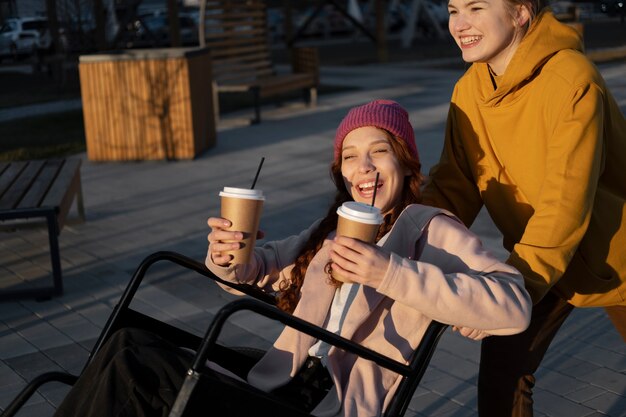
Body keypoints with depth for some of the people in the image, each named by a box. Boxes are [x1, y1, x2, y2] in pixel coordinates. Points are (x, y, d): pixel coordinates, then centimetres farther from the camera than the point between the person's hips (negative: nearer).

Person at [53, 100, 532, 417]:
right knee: (131, 344, -13)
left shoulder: (430, 228, -1)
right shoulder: (335, 228, 19)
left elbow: (514, 306, -16)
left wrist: (388, 273, -23)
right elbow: (260, 269, 22)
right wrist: (227, 259, -3)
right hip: (286, 378, 7)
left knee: (134, 368, -20)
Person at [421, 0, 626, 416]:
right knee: (503, 364, -3)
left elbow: (566, 203, -34)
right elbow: (455, 184, -8)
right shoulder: (469, 89, -11)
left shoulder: (571, 80, -30)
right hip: (536, 250, 4)